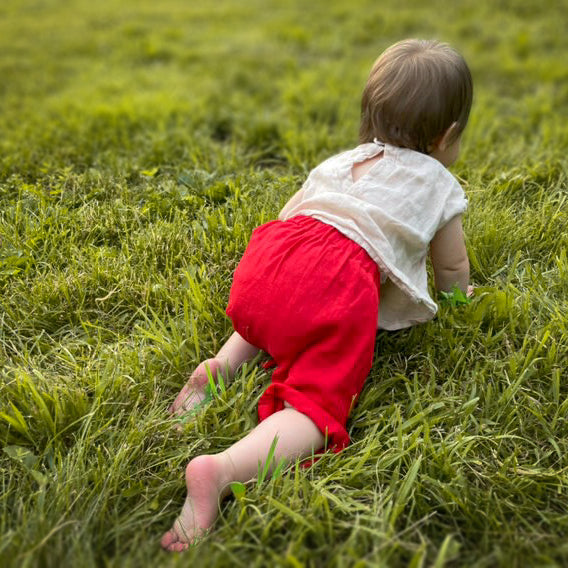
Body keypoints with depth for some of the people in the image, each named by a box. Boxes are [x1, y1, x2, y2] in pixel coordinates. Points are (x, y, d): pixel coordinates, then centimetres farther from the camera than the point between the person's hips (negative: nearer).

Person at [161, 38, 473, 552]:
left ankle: (224, 363, 8)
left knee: (272, 320, 37)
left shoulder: (342, 161, 34)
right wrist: (458, 289, 54)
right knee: (317, 404, -11)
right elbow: (452, 273, 31)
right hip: (342, 282, -5)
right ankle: (222, 470, -38)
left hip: (268, 257, 6)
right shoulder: (440, 185, 22)